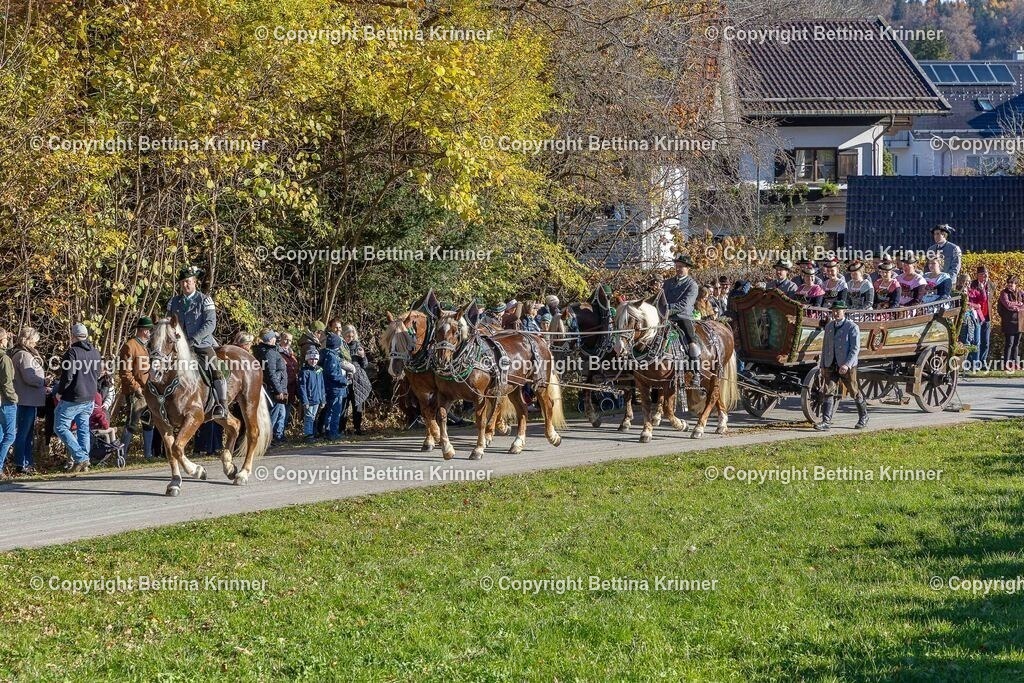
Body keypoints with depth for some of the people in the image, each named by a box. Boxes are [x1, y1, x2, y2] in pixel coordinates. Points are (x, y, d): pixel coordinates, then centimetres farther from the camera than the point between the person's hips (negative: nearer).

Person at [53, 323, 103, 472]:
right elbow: (97, 376, 16)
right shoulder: (95, 353, 7)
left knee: (60, 427, 0)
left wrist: (59, 392, -5)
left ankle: (80, 457, -10)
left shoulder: (72, 352, -16)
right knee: (83, 428, 13)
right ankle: (84, 462, 9)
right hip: (89, 398, 7)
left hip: (72, 398, -7)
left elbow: (67, 376, -18)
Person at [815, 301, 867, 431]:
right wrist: (822, 365, 13)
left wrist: (847, 364, -23)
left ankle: (863, 418, 27)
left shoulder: (852, 327, -7)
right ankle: (826, 422, -12)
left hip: (847, 366, -5)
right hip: (831, 366, 5)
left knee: (854, 392, 8)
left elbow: (855, 349, -13)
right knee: (828, 392, -8)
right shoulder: (829, 326, 11)